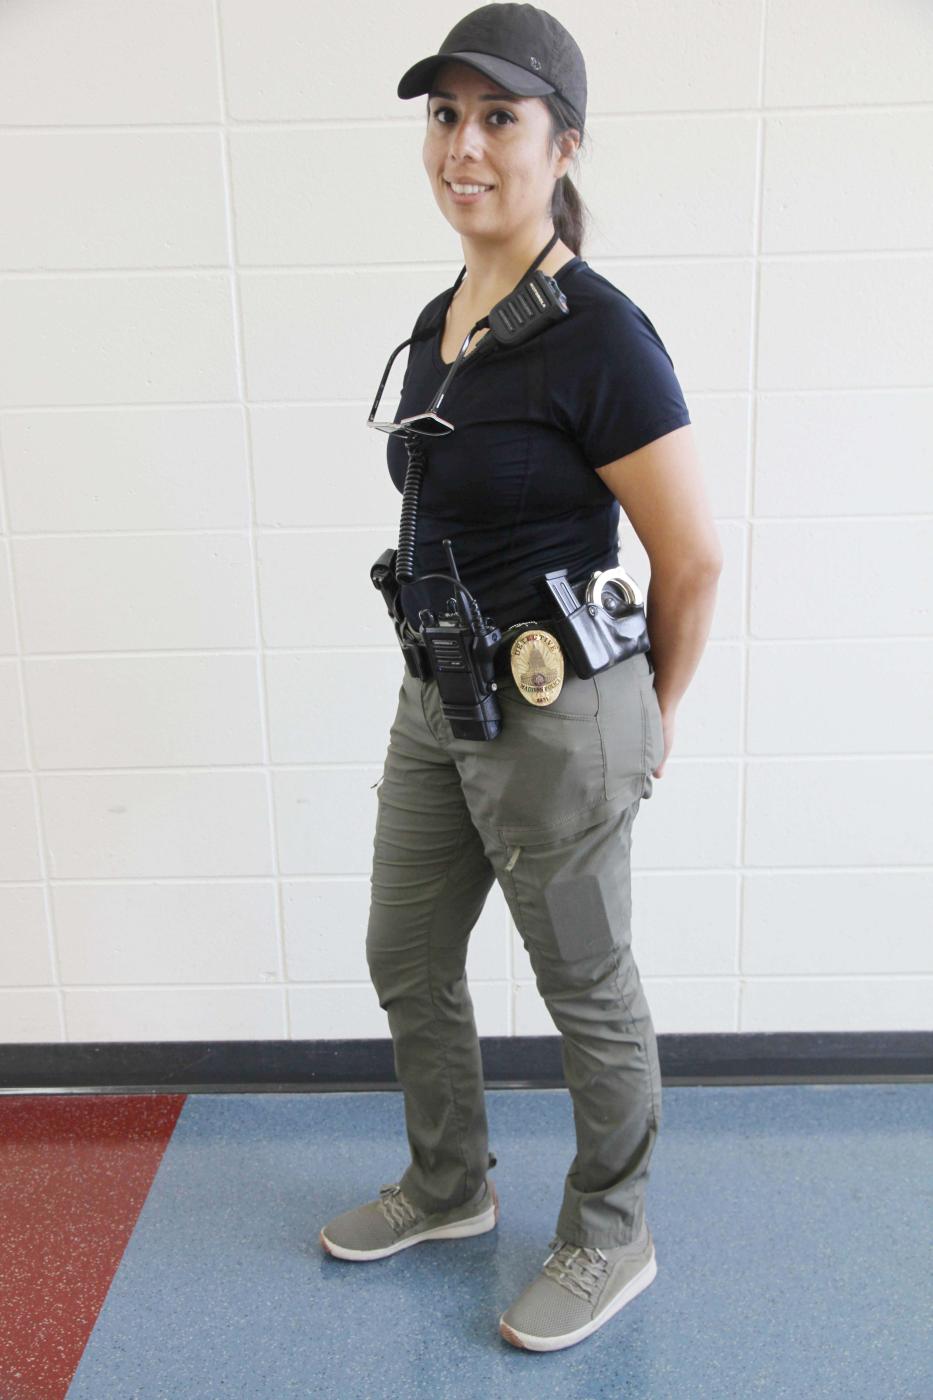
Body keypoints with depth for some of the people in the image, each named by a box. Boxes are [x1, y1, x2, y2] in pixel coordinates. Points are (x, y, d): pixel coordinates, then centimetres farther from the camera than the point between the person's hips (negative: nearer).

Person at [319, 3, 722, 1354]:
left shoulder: (598, 334, -18)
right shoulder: (438, 319, 8)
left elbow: (692, 561, -14)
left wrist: (653, 717, -1)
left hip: (556, 718, -8)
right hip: (436, 698, 9)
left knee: (587, 990, 11)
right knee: (406, 958, 20)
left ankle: (612, 1243, 36)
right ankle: (450, 1187, 46)